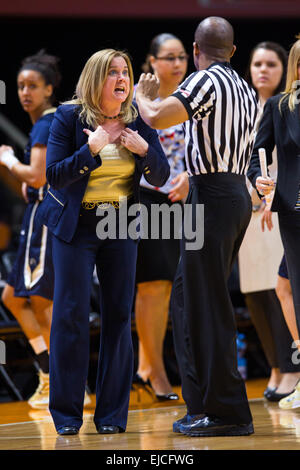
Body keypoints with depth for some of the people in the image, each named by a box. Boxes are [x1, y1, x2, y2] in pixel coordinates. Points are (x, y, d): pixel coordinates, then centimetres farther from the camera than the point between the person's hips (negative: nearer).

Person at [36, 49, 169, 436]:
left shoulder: (138, 121, 3)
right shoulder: (69, 117, -6)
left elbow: (161, 177, 4)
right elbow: (54, 175, -12)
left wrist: (144, 149, -15)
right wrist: (92, 148, -24)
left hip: (121, 227, 3)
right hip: (75, 226, -3)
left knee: (119, 314, 2)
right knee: (71, 313, -5)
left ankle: (112, 414, 9)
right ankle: (66, 414, 3)